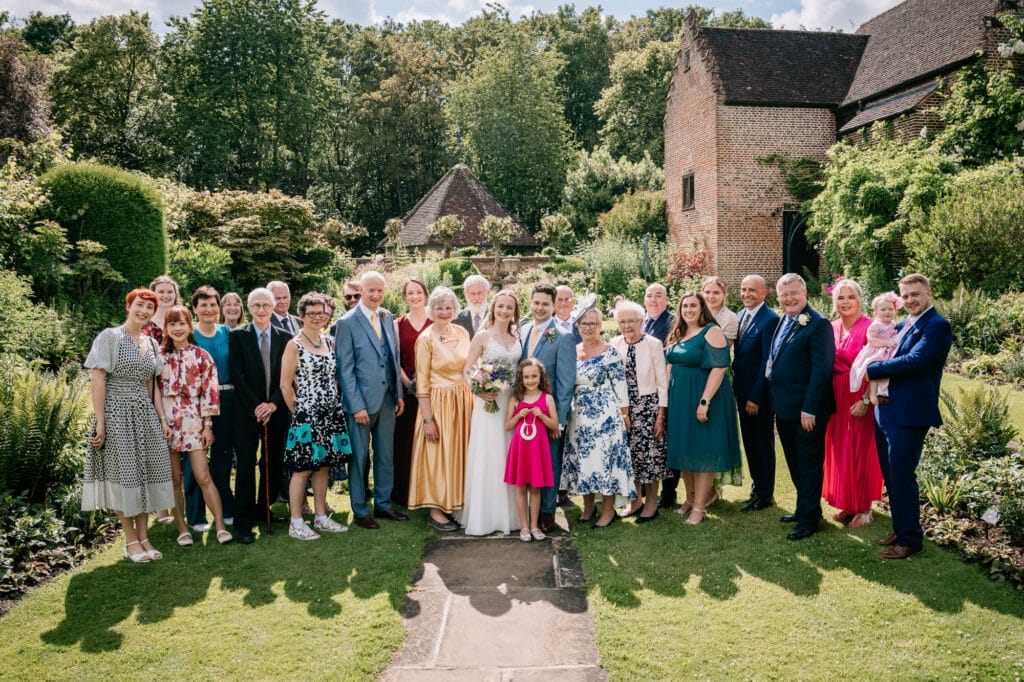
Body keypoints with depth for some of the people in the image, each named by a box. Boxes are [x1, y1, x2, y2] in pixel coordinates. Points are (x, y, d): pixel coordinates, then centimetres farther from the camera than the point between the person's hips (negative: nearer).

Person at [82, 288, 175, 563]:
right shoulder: (111, 337, -6)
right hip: (117, 413, -6)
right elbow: (97, 379, -11)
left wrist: (162, 419, 8)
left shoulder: (151, 343, 12)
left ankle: (144, 536, 15)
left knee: (146, 474, 5)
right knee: (124, 474, -1)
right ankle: (131, 541, 10)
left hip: (145, 415, 6)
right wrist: (100, 423, -15)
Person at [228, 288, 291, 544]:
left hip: (276, 411, 3)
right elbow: (237, 376, -6)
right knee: (246, 466, -3)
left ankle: (264, 508, 26)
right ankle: (244, 523, 4)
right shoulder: (237, 336, 1)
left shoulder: (285, 338, 6)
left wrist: (273, 404, -10)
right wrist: (256, 407, -12)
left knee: (274, 464, 8)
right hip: (247, 412, -3)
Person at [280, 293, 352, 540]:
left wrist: (334, 403, 8)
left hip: (331, 414, 6)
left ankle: (321, 517, 23)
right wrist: (299, 412, -4)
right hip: (306, 416, -6)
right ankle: (296, 523, 10)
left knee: (324, 466, 12)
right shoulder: (294, 345, -8)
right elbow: (285, 385, -8)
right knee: (302, 469, 0)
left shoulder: (330, 342, 9)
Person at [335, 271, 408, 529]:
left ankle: (383, 504, 28)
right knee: (360, 457, 6)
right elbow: (345, 369, -11)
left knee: (386, 455, 14)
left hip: (387, 399, 6)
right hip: (362, 400, -5)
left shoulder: (388, 317, 8)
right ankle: (360, 511, 19)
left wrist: (399, 393, 9)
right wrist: (357, 406, -14)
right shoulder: (347, 323, -9)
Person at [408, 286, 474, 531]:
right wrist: (427, 419, -14)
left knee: (459, 452, 11)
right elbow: (422, 382, -11)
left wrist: (472, 402, 6)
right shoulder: (426, 339, -10)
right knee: (438, 454, 1)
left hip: (464, 401, 5)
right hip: (438, 403, -5)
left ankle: (455, 503, 25)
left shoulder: (462, 333, 6)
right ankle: (435, 511, 13)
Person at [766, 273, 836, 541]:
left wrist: (810, 408, -22)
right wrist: (774, 401, 11)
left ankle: (809, 518, 18)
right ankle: (805, 508, 37)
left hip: (806, 410, -9)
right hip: (784, 408, 9)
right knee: (795, 463, 21)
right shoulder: (782, 321, 11)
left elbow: (822, 369, -20)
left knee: (809, 465, 5)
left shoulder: (818, 324, -16)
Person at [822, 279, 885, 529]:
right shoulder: (831, 329, 7)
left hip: (861, 399, -6)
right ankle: (848, 505, 26)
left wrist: (865, 400, -20)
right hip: (836, 398, 6)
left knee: (860, 452, 2)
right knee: (839, 451, 12)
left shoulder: (869, 328, -11)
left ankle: (864, 509, 17)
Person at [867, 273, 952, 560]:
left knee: (902, 476, -2)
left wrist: (872, 370, -13)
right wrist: (874, 391, 2)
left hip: (909, 414, -8)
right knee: (890, 476, 16)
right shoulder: (903, 325, 16)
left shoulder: (937, 326, -11)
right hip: (885, 410, 9)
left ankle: (910, 539, 12)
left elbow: (914, 361, -22)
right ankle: (900, 529, 30)